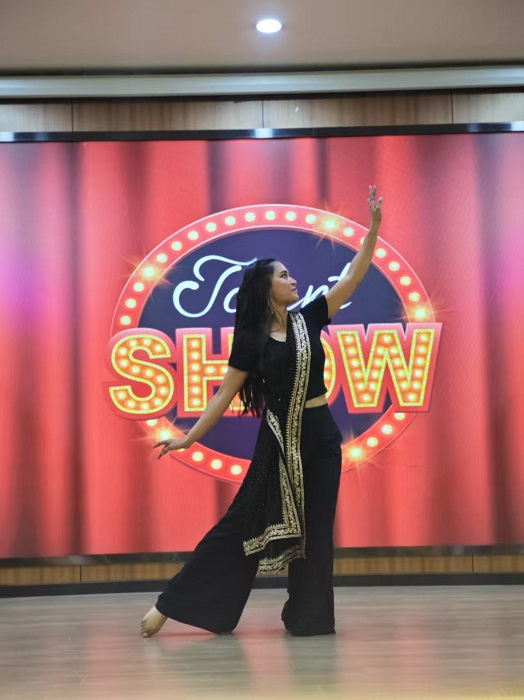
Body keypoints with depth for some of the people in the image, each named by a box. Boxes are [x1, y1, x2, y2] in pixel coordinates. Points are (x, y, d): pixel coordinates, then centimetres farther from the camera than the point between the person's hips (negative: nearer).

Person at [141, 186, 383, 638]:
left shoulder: (309, 319, 3)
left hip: (320, 437, 3)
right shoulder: (252, 338, -4)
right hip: (278, 440, -3)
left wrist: (374, 226, -7)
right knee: (242, 521, -2)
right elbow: (226, 394, -1)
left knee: (315, 529, 6)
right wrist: (189, 437, -4)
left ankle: (308, 616, 18)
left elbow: (355, 276, 0)